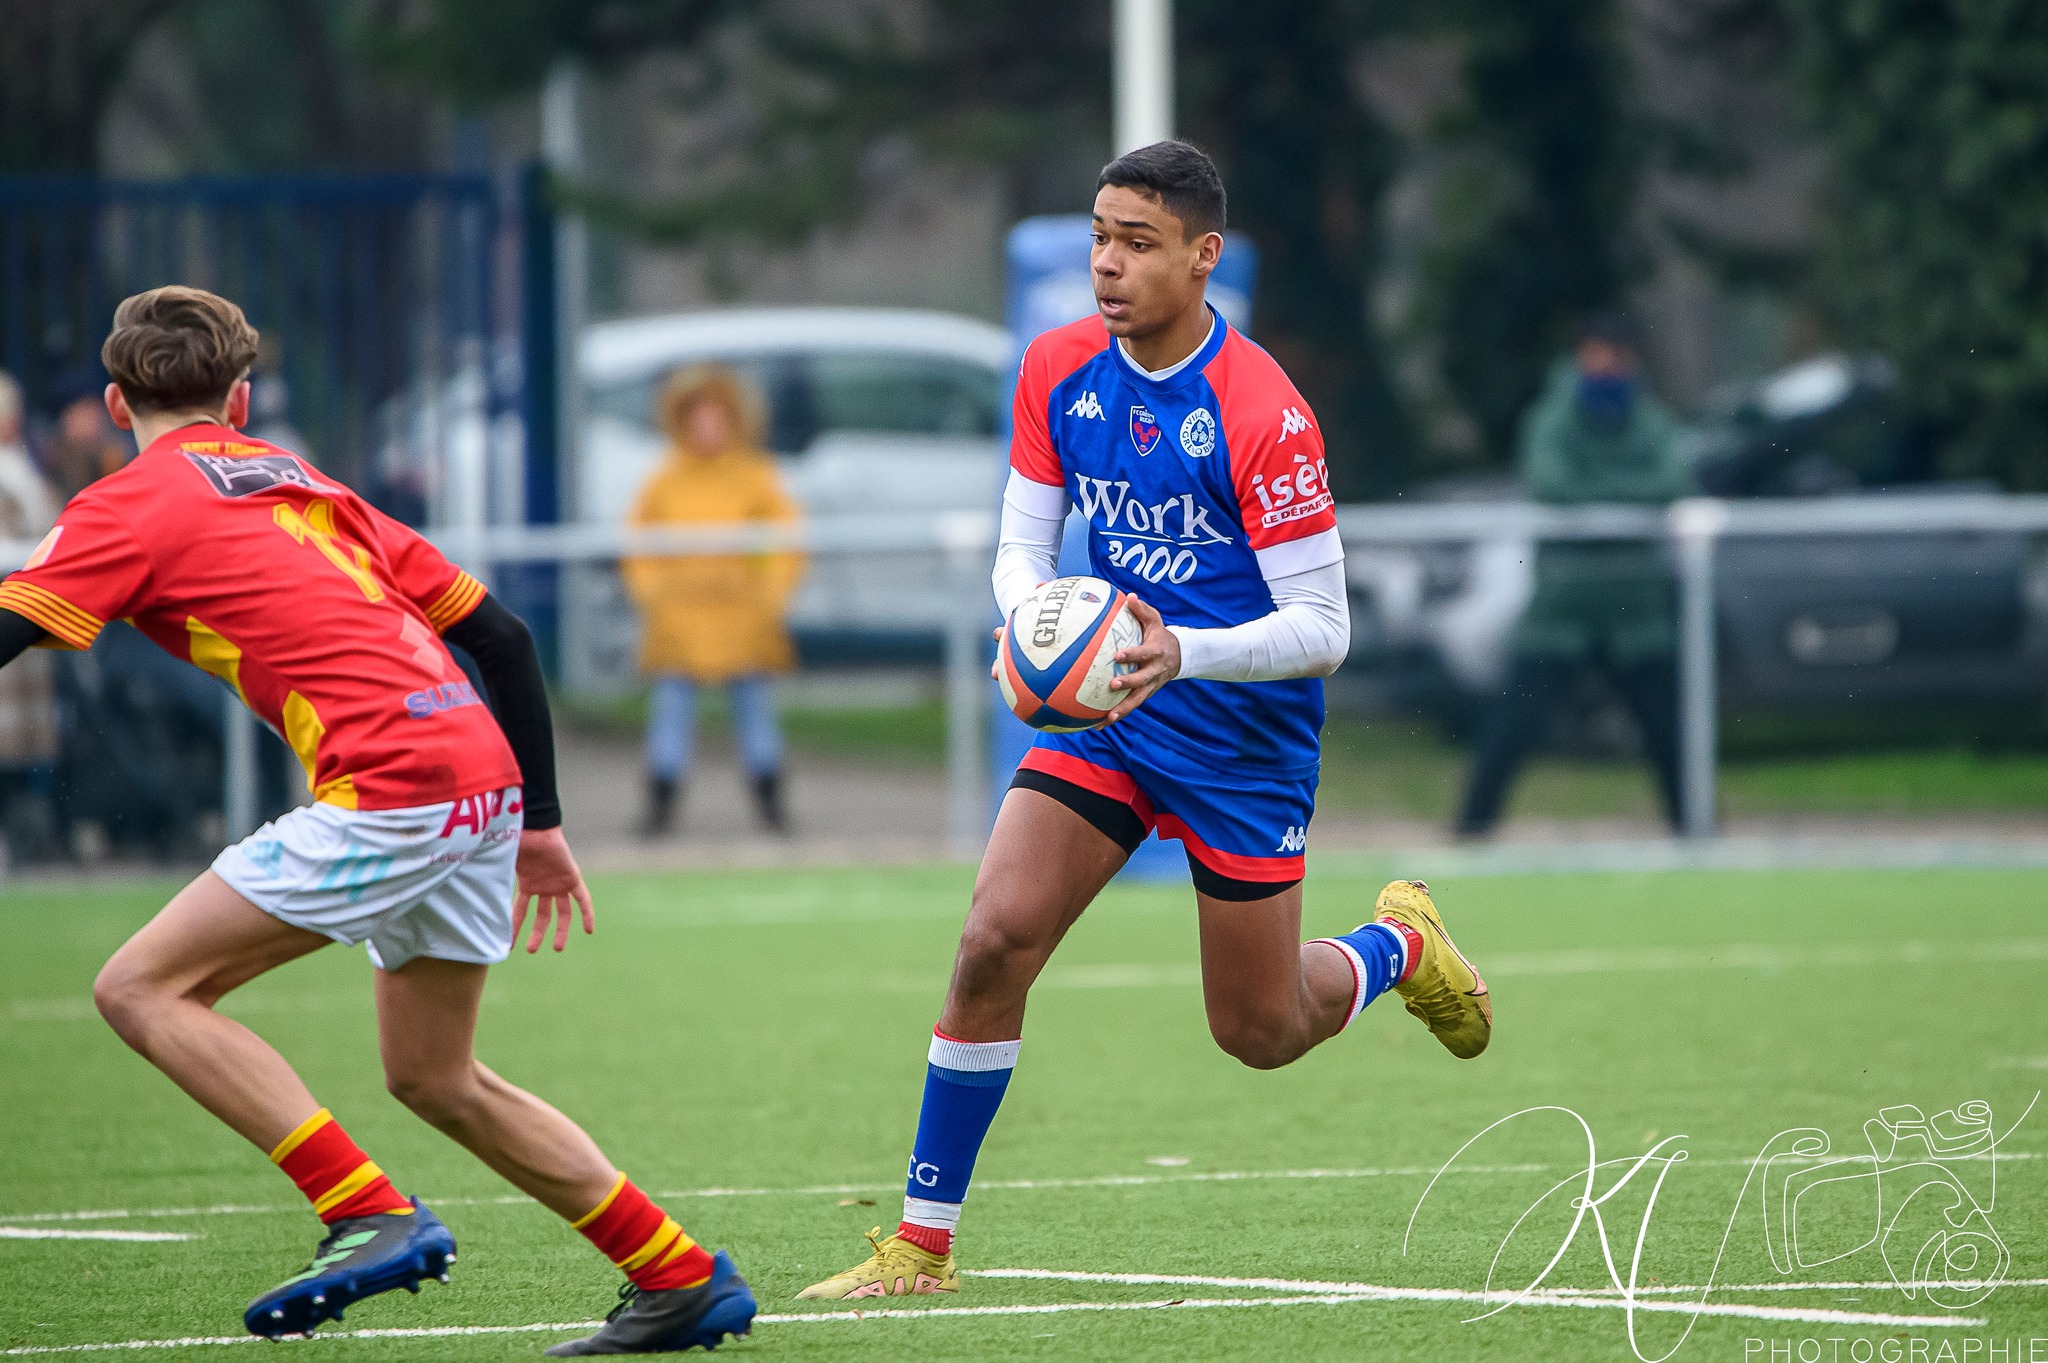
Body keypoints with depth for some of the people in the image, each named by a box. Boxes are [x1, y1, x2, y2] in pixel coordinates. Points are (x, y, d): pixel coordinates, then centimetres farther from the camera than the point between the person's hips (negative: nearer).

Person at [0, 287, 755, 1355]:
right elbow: (500, 635, 24)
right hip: (484, 775, 8)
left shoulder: (133, 504, 5)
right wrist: (540, 824, 28)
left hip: (393, 786, -8)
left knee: (142, 987, -2)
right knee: (435, 1078, 22)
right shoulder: (312, 488, 25)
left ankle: (374, 1217, -11)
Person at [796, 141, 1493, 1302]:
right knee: (995, 941, -14)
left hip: (1242, 738, -4)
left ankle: (1400, 944, 42)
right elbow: (1023, 545, 5)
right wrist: (1030, 617, -18)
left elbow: (1322, 629, -20)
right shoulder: (1061, 369, -4)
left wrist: (1185, 653, -35)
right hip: (1104, 704, 4)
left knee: (1261, 1032, 7)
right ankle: (923, 1245, -5)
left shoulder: (1261, 412, -22)